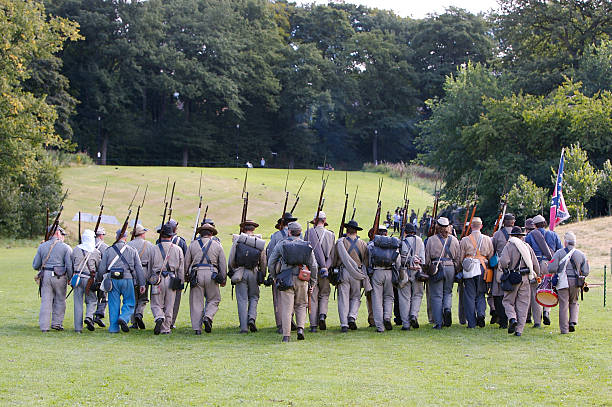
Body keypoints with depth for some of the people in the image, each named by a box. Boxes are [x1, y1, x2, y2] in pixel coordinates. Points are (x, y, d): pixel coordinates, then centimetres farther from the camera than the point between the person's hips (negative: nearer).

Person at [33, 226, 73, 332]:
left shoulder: (42, 246, 7)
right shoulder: (65, 247, -2)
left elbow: (35, 266, 9)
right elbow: (69, 266, -8)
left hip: (45, 276, 3)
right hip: (59, 276, -2)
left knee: (46, 301, 5)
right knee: (60, 300, 12)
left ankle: (44, 326, 2)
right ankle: (57, 323, 12)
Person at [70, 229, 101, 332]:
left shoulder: (76, 249, 3)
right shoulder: (96, 252, -2)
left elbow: (71, 264, 9)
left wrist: (71, 277, 18)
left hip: (77, 277, 2)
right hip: (89, 279, -2)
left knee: (78, 303, 4)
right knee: (92, 300, 13)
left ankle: (78, 327, 3)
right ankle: (89, 317, -13)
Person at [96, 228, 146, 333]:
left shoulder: (108, 251, 6)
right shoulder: (132, 251, 6)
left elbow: (101, 268, 6)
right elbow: (139, 268, 4)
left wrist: (99, 280, 21)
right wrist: (142, 284, 7)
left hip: (113, 280, 1)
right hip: (127, 279, -1)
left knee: (114, 304, 7)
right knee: (129, 302, 10)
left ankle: (113, 327, 8)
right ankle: (124, 318, -15)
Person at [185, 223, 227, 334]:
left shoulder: (193, 244, 11)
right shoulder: (217, 245, 10)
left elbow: (186, 263, 9)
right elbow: (223, 264, 8)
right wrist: (223, 279, 15)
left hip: (196, 275, 1)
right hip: (211, 274, 0)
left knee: (196, 302, 3)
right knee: (214, 300, 12)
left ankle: (197, 328, 0)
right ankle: (208, 317, -14)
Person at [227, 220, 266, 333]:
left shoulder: (238, 240, -2)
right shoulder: (260, 243, 3)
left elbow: (231, 259, -2)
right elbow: (263, 263, 7)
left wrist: (231, 272, 11)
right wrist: (262, 277, 17)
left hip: (239, 272, -1)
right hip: (253, 273, 1)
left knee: (242, 300, 2)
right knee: (254, 297, 18)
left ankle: (244, 327, -1)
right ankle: (252, 318, -3)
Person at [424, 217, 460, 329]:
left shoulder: (431, 240, -3)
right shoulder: (454, 240, 6)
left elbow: (427, 258, -2)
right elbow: (458, 258, 8)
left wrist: (427, 269, 11)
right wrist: (457, 271, 17)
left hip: (436, 269, -3)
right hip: (450, 268, 3)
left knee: (436, 295, 2)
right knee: (448, 292, 20)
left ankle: (438, 323, 1)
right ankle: (447, 308, -10)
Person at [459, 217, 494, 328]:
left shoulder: (465, 240, -1)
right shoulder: (487, 239, 4)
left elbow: (460, 257, 2)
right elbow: (491, 256, 8)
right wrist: (488, 266, 20)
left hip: (468, 270, -2)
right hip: (482, 268, 2)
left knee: (469, 296, 4)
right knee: (481, 294, 14)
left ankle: (471, 322, 2)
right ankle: (481, 313, -10)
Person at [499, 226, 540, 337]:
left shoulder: (509, 246, -3)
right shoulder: (527, 247, 9)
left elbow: (504, 261, -19)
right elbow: (536, 264, 8)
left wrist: (504, 268, 1)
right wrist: (536, 274, 24)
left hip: (512, 278, -3)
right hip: (526, 278, 3)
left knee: (508, 301, 10)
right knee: (522, 304, 7)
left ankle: (512, 318, -16)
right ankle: (519, 330, 4)